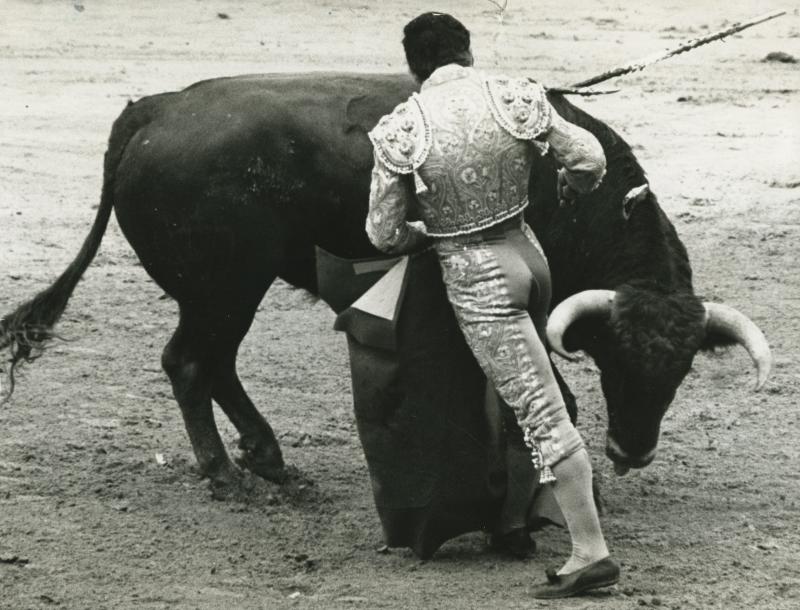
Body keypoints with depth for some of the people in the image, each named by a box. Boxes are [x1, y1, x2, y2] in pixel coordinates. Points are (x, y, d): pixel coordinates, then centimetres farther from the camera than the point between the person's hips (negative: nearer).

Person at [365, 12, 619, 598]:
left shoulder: (401, 131, -11)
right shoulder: (516, 98, -5)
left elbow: (383, 235, -5)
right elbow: (591, 160, -2)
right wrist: (567, 192, 21)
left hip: (474, 279, -4)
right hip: (528, 254, 4)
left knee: (543, 415, -4)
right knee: (524, 383, 28)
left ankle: (591, 551, -2)